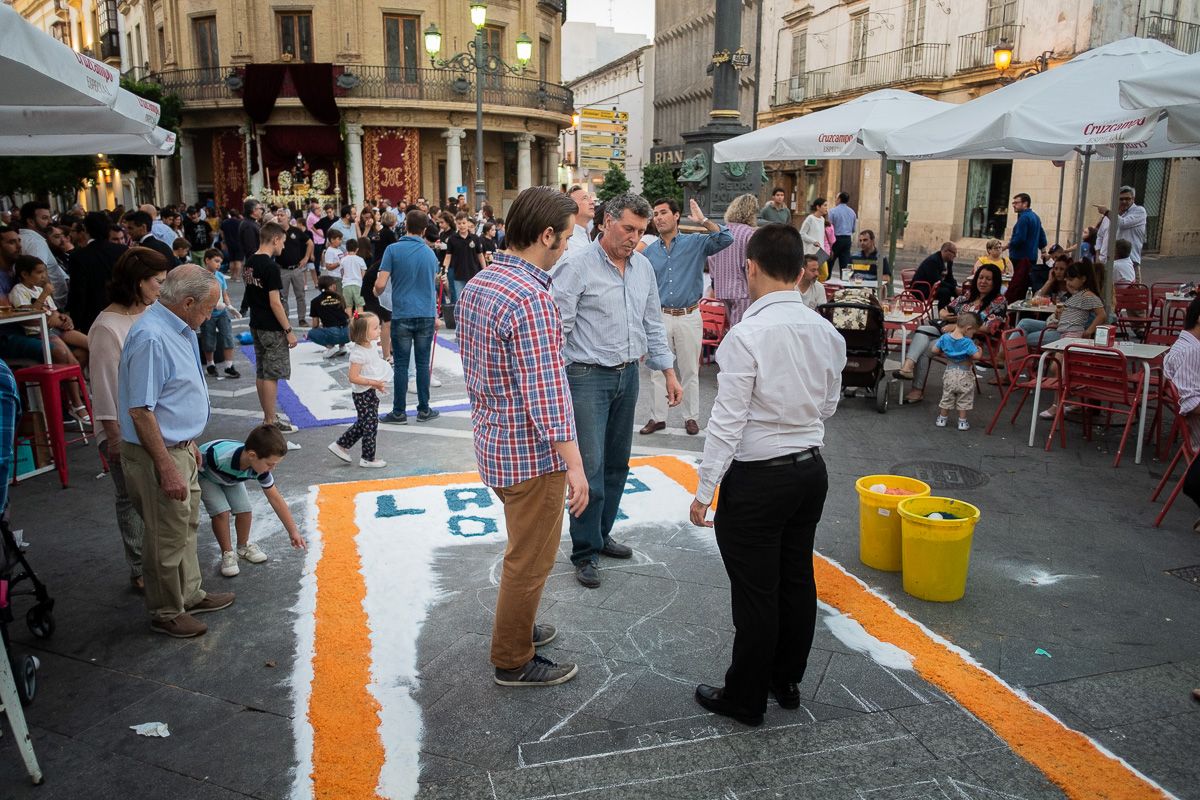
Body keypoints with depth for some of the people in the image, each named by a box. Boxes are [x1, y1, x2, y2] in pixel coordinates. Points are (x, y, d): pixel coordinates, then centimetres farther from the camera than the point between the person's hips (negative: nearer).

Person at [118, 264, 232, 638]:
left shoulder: (178, 329, 6)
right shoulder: (150, 337, -25)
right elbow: (140, 411, -26)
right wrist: (167, 468, -24)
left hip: (179, 447, 10)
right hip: (159, 454, -10)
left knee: (187, 527, 22)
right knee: (167, 538, 6)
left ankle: (190, 594, 39)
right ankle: (166, 613, 23)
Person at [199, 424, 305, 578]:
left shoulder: (261, 468, -28)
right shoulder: (218, 456, -47)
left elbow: (276, 499, -16)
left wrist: (293, 531, -12)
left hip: (231, 477, 4)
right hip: (205, 475, -4)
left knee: (244, 511, -7)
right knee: (222, 512, -19)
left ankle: (244, 546, 21)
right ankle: (227, 554, 2)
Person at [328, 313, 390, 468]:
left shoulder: (372, 345, 2)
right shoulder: (359, 353, -25)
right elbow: (353, 377, -27)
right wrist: (373, 383, -29)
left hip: (371, 392, 9)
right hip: (363, 393, -9)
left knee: (363, 424, 20)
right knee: (370, 425, 2)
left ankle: (341, 445, 32)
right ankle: (368, 458, 16)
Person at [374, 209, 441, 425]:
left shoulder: (393, 250, -7)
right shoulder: (430, 253, 6)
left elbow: (380, 285, -12)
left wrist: (377, 294, 13)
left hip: (402, 315, -3)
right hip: (426, 315, 3)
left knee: (401, 365, 4)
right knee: (423, 364, 9)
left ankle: (399, 412, 10)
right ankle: (423, 410, 15)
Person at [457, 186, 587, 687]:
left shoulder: (477, 285, 6)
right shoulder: (531, 298, -24)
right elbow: (547, 390, -26)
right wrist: (574, 464, -23)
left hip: (492, 442, 9)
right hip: (532, 452, -9)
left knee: (525, 548, 27)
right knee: (529, 561, 8)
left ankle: (515, 627, 44)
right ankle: (513, 661, 25)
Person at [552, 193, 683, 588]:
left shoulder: (643, 267, 9)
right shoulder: (578, 267, -11)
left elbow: (653, 324, 17)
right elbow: (558, 329, -13)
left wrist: (669, 371, 14)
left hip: (628, 376, 7)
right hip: (587, 377, -7)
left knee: (617, 464, 14)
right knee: (590, 467, -6)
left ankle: (601, 535, 30)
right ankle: (584, 552, 7)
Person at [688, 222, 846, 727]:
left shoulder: (747, 335, -20)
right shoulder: (826, 331, 0)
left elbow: (728, 421, -19)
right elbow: (829, 406, 11)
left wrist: (705, 490, -12)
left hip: (758, 478, -7)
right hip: (811, 470, 7)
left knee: (755, 592, 6)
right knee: (797, 579, 20)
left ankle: (745, 699, 23)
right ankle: (788, 681, 38)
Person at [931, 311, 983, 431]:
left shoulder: (945, 337, -9)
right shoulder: (967, 342, -22)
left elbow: (934, 350, -6)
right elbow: (977, 356, -27)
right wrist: (979, 350, -6)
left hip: (950, 373, 4)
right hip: (964, 376, -4)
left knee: (946, 397, 19)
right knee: (964, 400, 12)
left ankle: (942, 419, 26)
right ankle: (962, 422, 17)